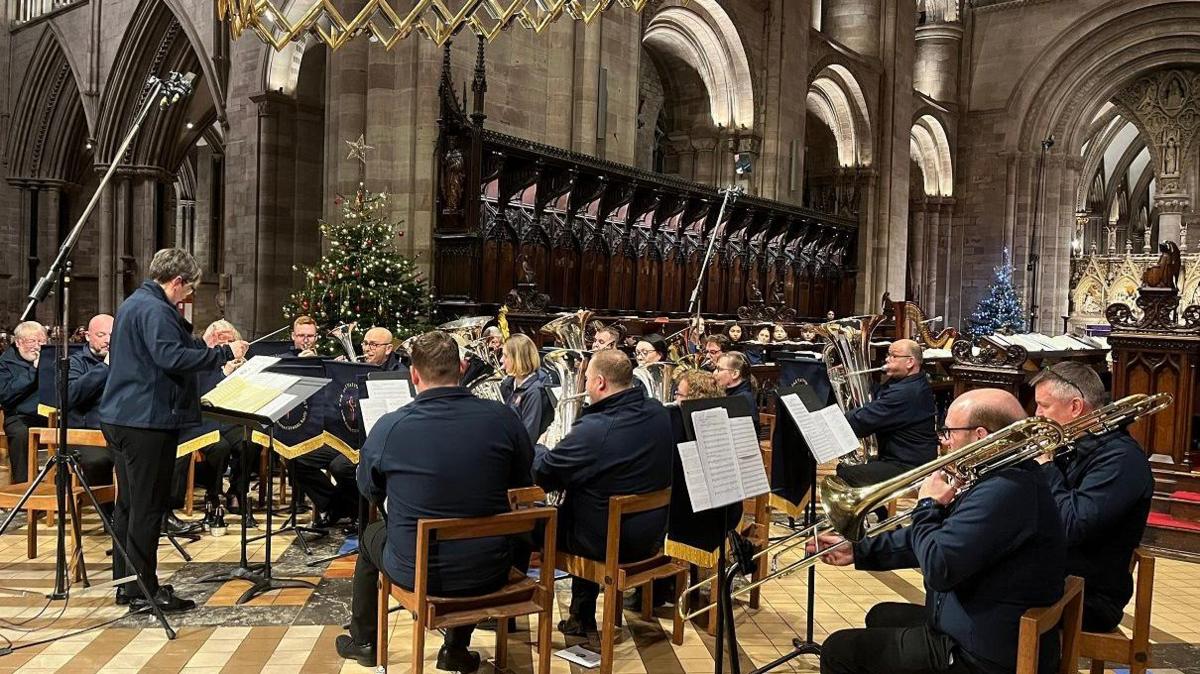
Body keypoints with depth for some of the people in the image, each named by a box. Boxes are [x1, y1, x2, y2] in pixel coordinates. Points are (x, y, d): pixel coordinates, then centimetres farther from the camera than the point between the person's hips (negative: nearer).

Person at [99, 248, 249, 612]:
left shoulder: (133, 303, 17)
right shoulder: (155, 309, -16)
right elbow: (172, 357, -28)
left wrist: (202, 344, 17)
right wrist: (224, 353, -24)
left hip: (121, 417, 11)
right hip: (148, 419, -11)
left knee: (129, 503, 16)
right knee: (148, 506, -3)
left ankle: (126, 581, 25)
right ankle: (143, 589, 4)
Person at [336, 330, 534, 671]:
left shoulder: (389, 427, -15)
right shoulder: (501, 418, -12)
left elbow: (369, 489, 5)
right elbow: (522, 481, 6)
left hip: (416, 572, -1)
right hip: (489, 573, 1)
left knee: (371, 535, 32)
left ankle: (363, 641, 50)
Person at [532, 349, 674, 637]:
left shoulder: (593, 429, -28)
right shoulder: (659, 413, -4)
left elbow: (541, 475, -15)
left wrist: (538, 450, 7)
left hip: (606, 541, -7)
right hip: (651, 535, 7)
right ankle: (582, 618, 37)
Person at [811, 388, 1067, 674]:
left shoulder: (1005, 491, -29)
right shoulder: (1005, 479, 7)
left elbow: (938, 567, -31)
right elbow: (935, 539, 15)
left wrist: (928, 506, -13)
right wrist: (859, 551, 12)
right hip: (990, 631, 11)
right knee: (882, 617, 30)